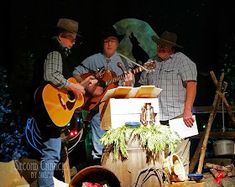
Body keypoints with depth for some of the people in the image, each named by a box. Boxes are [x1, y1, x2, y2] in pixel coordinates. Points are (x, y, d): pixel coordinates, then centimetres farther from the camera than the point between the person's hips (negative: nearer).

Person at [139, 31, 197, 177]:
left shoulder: (182, 60, 0)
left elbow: (191, 84, -8)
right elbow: (143, 87, 27)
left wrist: (187, 111, -16)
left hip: (177, 117, -5)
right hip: (156, 118, 6)